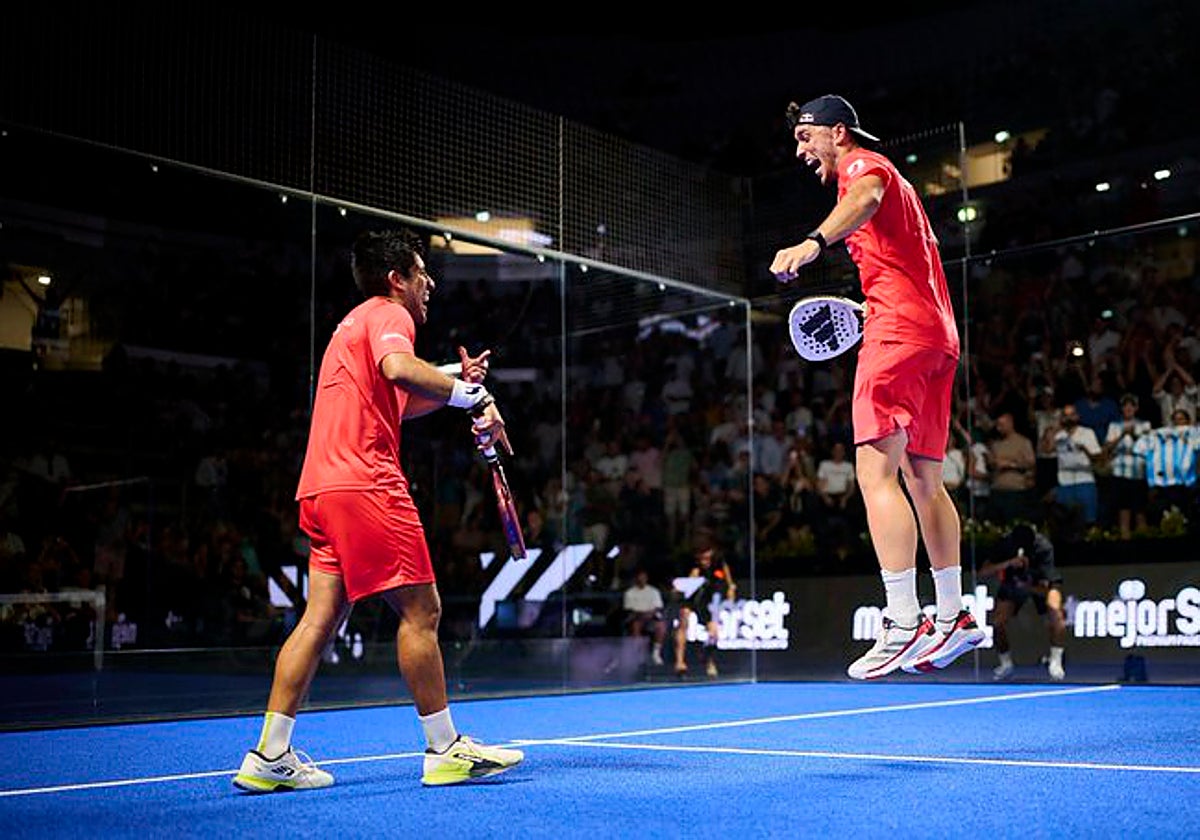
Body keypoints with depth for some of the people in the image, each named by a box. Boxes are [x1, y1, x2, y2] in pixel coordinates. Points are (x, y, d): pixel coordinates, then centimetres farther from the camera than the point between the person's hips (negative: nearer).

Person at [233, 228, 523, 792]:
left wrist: (458, 383, 28)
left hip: (323, 489, 10)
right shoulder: (389, 313, -2)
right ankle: (445, 748, 2)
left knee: (321, 617, 7)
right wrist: (475, 398, -21)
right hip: (365, 486, -10)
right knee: (420, 609, -4)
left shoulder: (355, 323, 28)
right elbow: (398, 367, -26)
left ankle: (270, 756, 6)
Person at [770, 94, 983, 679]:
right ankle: (952, 617, 16)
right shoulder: (892, 180, 30)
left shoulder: (861, 163, 0)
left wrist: (814, 242, -44)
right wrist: (869, 306, 32)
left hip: (899, 329, -10)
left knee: (876, 470, -16)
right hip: (938, 335, 10)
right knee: (923, 479, 12)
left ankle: (903, 627, -23)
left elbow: (866, 199, -26)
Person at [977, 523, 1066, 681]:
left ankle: (1055, 662, -13)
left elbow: (1045, 589, -31)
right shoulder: (1005, 543, -29)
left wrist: (1026, 586, -51)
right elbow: (982, 573, -33)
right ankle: (1006, 664, 9)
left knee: (1055, 610, -29)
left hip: (1041, 583, -2)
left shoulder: (1044, 547, -34)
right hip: (1013, 582, 2)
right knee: (997, 621, -15)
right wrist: (1008, 563, -47)